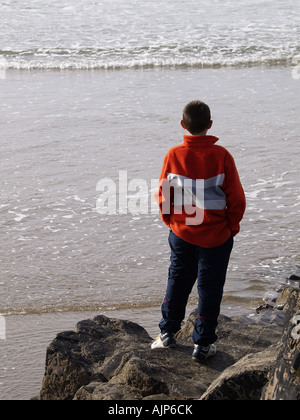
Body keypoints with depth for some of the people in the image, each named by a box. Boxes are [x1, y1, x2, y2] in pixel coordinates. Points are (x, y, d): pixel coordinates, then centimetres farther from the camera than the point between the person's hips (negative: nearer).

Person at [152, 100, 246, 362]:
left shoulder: (173, 155, -9)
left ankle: (168, 332, 28)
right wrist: (232, 226, 6)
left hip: (182, 233, 2)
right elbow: (236, 197, -9)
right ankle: (203, 344, 16)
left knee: (178, 281, 20)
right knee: (210, 288, 9)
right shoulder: (221, 156, -15)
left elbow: (163, 196, 0)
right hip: (216, 236, -2)